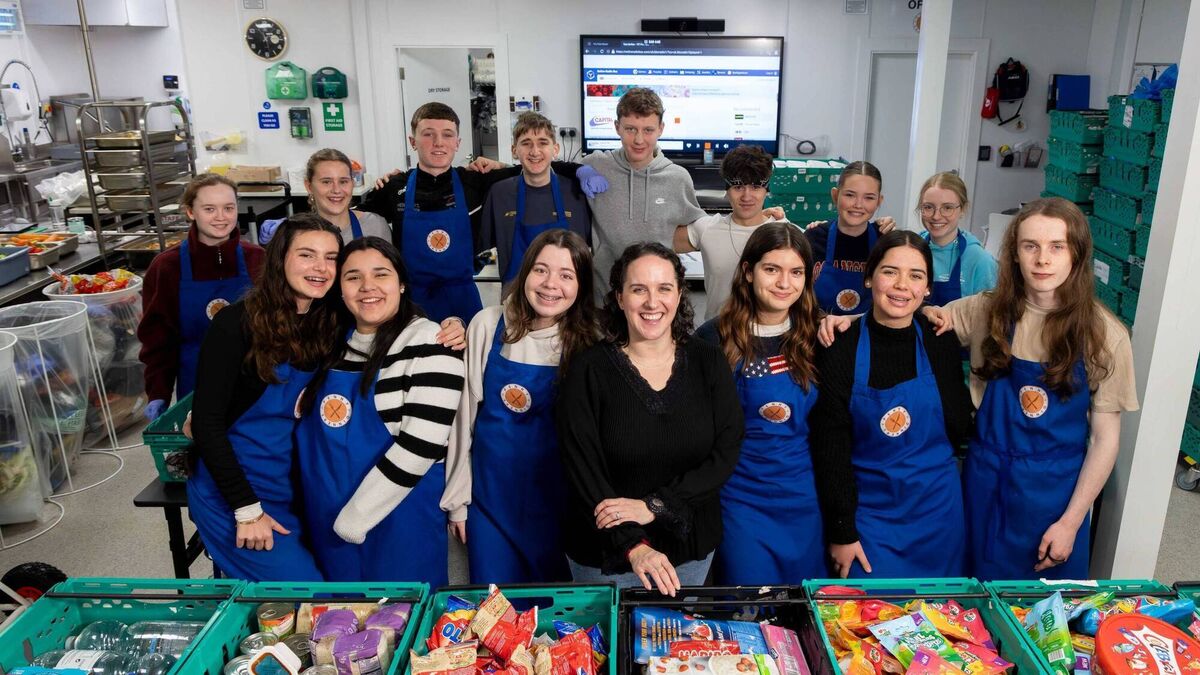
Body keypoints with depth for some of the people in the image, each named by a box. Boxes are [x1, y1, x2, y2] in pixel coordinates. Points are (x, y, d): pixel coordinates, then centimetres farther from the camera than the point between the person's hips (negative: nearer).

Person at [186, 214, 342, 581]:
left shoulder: (330, 328, 2)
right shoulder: (237, 323, -13)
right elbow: (206, 422, -13)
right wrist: (248, 509, -18)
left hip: (297, 491, 5)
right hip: (231, 492, -5)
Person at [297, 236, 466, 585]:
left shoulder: (427, 342, -14)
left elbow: (421, 444, -20)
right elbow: (302, 413, 19)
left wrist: (354, 517, -16)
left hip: (399, 517, -6)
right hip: (326, 522, 6)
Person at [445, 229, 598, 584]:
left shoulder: (587, 341, -7)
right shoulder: (488, 325, -8)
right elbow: (465, 412, -2)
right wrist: (456, 497, 1)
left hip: (557, 499, 0)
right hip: (491, 493, 0)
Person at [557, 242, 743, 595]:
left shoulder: (708, 362, -3)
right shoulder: (589, 370, -10)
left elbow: (726, 454, -9)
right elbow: (582, 470, -15)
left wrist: (653, 506, -19)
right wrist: (633, 545, -26)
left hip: (690, 548, 2)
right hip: (606, 553, -2)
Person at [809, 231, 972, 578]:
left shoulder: (940, 342, -3)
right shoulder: (841, 348, -10)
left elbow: (960, 429, 0)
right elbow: (830, 447, -9)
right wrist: (841, 531, -9)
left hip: (936, 511, 2)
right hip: (866, 507, -2)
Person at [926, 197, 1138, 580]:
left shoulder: (1103, 334, -11)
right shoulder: (986, 311, -7)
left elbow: (1105, 438, -7)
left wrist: (1071, 522, -8)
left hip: (1055, 491, -1)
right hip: (986, 483, 2)